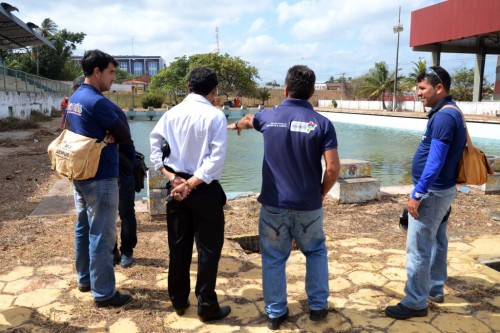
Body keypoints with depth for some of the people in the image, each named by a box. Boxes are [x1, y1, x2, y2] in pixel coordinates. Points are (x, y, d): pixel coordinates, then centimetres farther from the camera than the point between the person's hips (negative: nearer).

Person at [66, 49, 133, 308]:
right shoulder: (97, 102, -20)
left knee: (83, 229, 18)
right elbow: (125, 136, -17)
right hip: (101, 178, -10)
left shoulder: (73, 100, 10)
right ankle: (103, 293, 9)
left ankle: (85, 279, 33)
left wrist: (102, 137, 3)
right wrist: (108, 138, 1)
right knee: (101, 236, -1)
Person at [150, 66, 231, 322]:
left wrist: (172, 178, -6)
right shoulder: (215, 116, -10)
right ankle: (207, 306, 18)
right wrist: (192, 184, -14)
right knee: (209, 248, 8)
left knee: (178, 245, 16)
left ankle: (178, 301, 29)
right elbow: (217, 158, -18)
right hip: (205, 190, -5)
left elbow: (154, 146, -1)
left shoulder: (171, 113, 3)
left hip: (176, 186, 5)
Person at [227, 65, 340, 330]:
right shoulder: (322, 123, -8)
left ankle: (275, 313, 24)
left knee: (273, 258, 14)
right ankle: (318, 306, 30)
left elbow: (248, 119, 24)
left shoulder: (269, 116, -1)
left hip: (273, 204, 1)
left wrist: (235, 125, 48)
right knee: (316, 252, 22)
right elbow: (333, 169, -13)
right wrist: (321, 194, 6)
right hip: (308, 205, 0)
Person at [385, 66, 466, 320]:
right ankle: (435, 289, 33)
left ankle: (415, 303, 6)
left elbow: (435, 161, -26)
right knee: (436, 242, 19)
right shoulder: (452, 113, 12)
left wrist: (417, 194, -23)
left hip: (432, 192, -11)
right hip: (442, 190, 11)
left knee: (418, 248, -4)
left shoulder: (443, 116, -20)